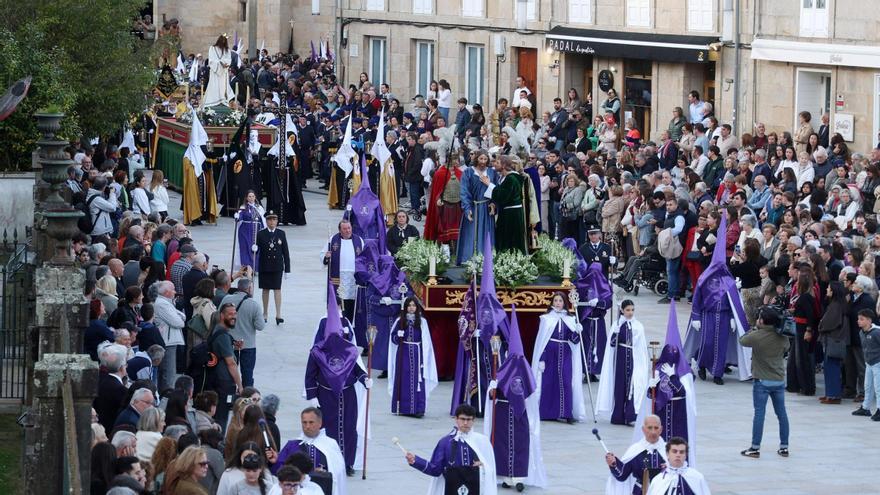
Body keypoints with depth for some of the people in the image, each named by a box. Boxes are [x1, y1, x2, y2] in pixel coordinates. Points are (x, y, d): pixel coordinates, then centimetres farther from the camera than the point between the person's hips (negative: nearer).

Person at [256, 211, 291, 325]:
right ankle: (265, 314, 18)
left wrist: (287, 268, 1)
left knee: (277, 289, -7)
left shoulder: (281, 234, 1)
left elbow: (285, 251, 3)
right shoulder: (260, 234, -1)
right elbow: (256, 250, 0)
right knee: (265, 290, 9)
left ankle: (278, 314, -9)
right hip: (264, 266, 1)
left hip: (277, 267, -1)